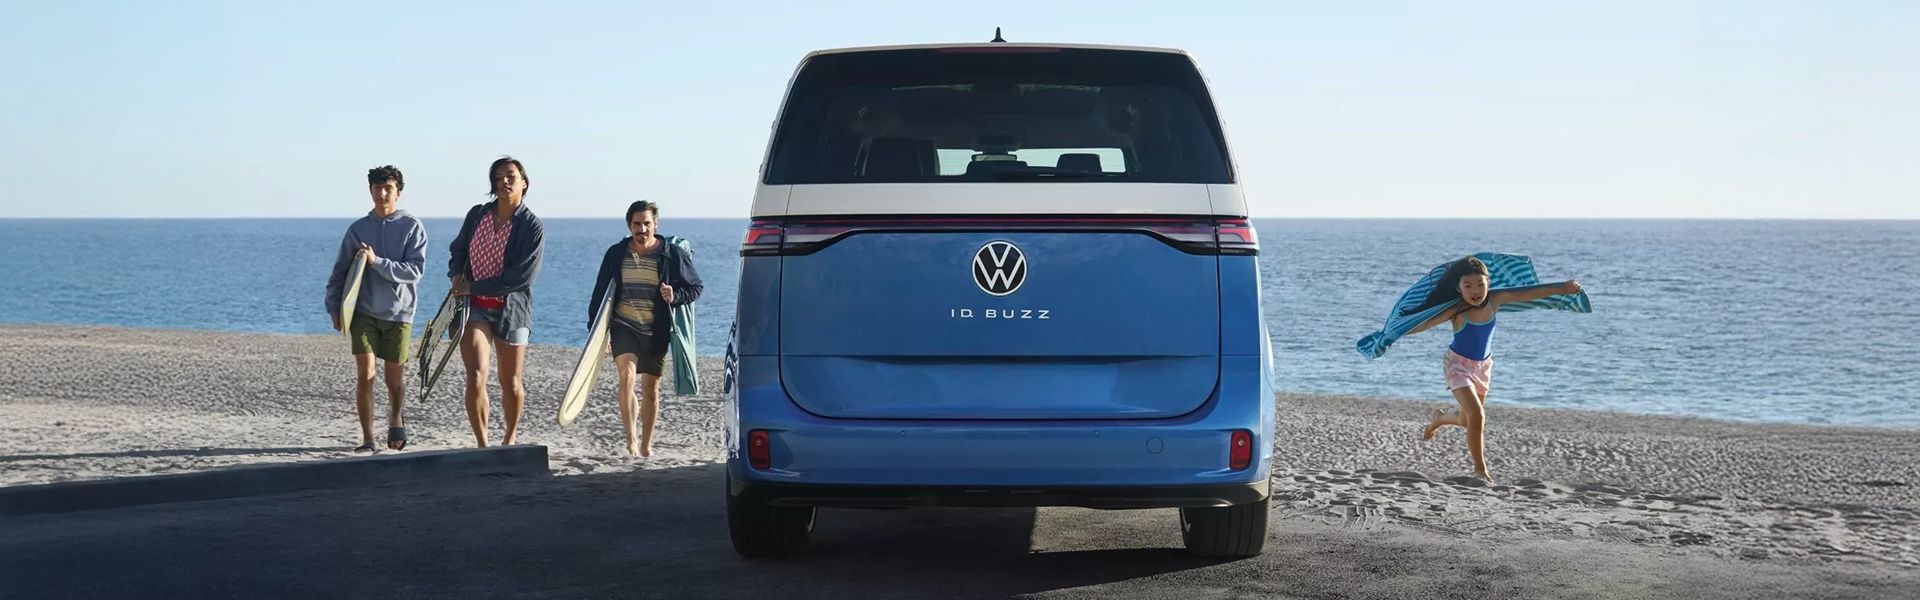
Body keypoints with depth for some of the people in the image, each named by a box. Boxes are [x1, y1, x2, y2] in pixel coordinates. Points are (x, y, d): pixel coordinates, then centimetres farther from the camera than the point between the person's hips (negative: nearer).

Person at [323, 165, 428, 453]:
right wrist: (335, 308, 4)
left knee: (395, 378, 6)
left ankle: (396, 420, 36)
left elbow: (415, 270, -13)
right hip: (363, 312, 1)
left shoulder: (412, 227, -2)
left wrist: (377, 262, -21)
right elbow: (340, 272, 11)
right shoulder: (358, 228, 5)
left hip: (398, 313, -1)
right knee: (364, 373, -9)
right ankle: (367, 438, -2)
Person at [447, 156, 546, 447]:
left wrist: (474, 286, -15)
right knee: (475, 377, -14)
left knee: (510, 383, 10)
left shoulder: (533, 227, -8)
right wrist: (457, 275, -2)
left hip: (511, 309, -2)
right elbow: (457, 250, 21)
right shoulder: (476, 215, 6)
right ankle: (482, 445, -10)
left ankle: (510, 438, 32)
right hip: (474, 307, 2)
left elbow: (523, 276, -15)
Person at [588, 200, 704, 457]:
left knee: (651, 388, 10)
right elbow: (600, 294, 8)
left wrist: (676, 296, -15)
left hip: (656, 331, 0)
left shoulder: (673, 255, -3)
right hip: (624, 327, 0)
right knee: (626, 374, -24)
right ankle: (630, 439, -22)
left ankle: (646, 444, 26)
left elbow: (696, 287, 6)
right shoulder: (616, 254, 2)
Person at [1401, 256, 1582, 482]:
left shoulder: (1495, 300, -14)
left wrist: (1562, 288, -6)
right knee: (1476, 416, -19)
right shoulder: (1456, 310, -26)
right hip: (1458, 364, -5)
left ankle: (1439, 417, 54)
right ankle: (1480, 469, 1)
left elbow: (1529, 293, -8)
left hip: (1483, 365, 5)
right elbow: (1423, 323, -28)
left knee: (1468, 421, 17)